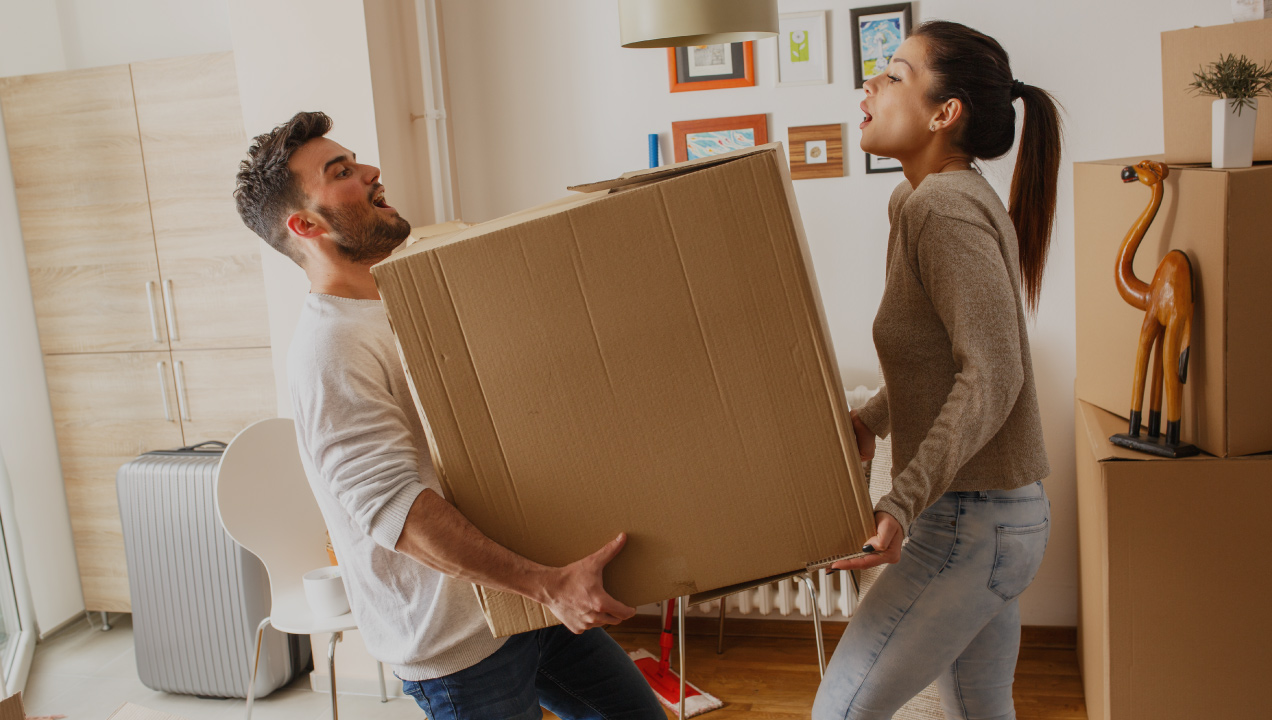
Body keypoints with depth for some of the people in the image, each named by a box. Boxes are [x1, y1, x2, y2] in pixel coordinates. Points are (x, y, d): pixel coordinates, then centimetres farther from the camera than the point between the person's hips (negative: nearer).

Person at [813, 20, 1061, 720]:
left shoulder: (946, 207, -19)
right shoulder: (963, 201, 11)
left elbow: (993, 375, -26)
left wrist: (903, 500, -31)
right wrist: (867, 420, 13)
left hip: (971, 522, -10)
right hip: (997, 513, 10)